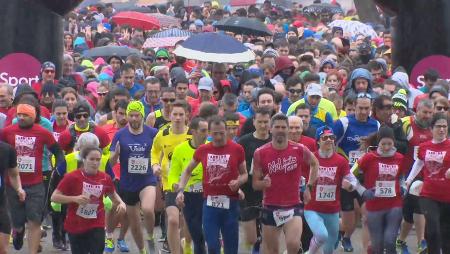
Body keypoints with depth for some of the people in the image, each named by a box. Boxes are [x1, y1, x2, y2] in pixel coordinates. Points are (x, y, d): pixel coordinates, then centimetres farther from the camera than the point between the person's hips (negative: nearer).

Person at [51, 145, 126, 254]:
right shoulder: (72, 177, -14)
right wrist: (74, 198, -25)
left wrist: (121, 203, -4)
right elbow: (54, 197, -12)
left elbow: (112, 194, 16)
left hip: (97, 226, 1)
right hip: (75, 226, -1)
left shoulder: (105, 178, -4)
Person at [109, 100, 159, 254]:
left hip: (147, 180, -2)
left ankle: (150, 238, -2)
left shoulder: (152, 133, -6)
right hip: (127, 184, 2)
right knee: (134, 224, 13)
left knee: (148, 210, -30)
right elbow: (111, 162, -4)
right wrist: (116, 154, -25)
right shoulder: (120, 135, -5)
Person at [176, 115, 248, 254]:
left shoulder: (237, 149, -4)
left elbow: (244, 174, 7)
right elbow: (187, 171, 15)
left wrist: (238, 182, -15)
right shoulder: (202, 150, 2)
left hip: (230, 203, -1)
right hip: (209, 203, 1)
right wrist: (180, 190, 2)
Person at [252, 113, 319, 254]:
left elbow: (315, 164, 16)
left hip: (293, 206, -1)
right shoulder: (260, 153, -6)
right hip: (270, 207, 1)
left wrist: (309, 187, 9)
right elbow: (255, 184, 1)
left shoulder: (299, 150, -6)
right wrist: (264, 183, -22)